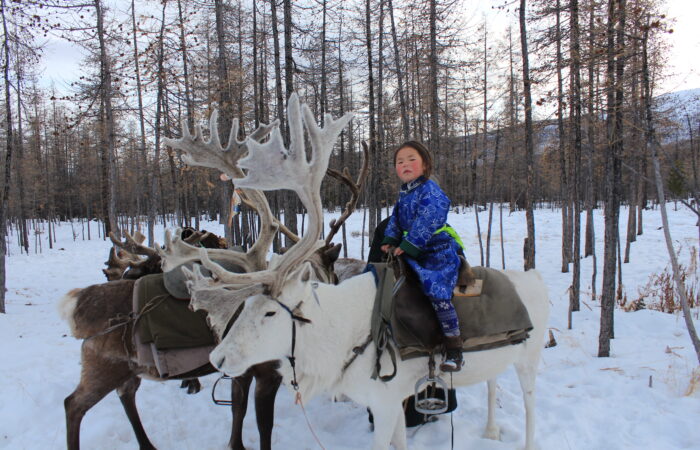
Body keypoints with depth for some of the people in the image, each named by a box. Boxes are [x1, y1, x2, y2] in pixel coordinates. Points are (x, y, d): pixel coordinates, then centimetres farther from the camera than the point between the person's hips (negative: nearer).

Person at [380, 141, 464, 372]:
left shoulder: (430, 190, -13)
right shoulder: (404, 193, 14)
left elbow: (427, 222, -21)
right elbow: (396, 219, 19)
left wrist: (407, 246, -22)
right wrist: (390, 240, 3)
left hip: (438, 251, -9)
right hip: (414, 253, 9)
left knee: (436, 293, -20)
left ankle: (454, 350, -12)